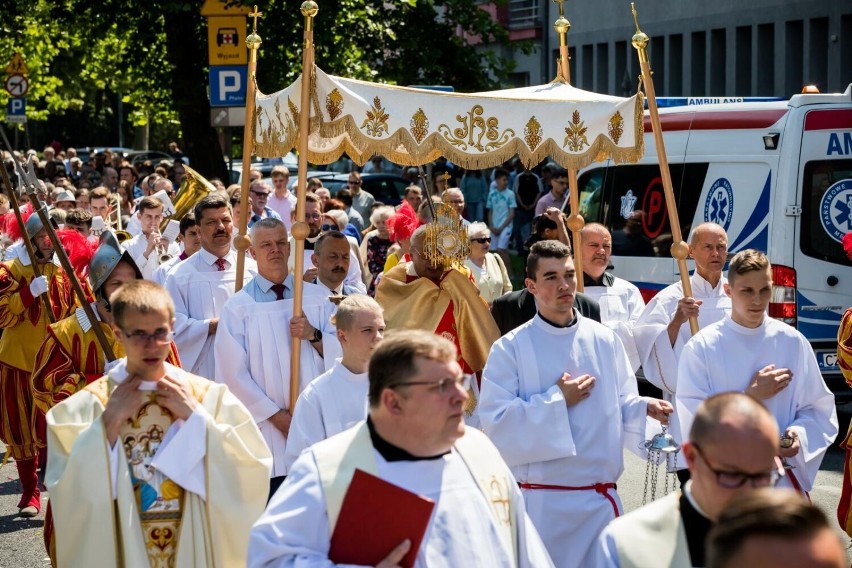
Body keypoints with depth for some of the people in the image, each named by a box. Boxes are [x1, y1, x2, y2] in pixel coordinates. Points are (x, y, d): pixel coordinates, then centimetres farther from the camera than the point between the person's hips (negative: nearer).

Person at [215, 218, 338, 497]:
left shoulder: (317, 297, 9)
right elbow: (234, 374, -5)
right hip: (265, 426, -2)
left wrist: (314, 335, -13)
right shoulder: (238, 306, 0)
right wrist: (277, 415, -9)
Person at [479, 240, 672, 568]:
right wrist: (558, 401, -16)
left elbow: (621, 408, 10)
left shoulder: (605, 341, 6)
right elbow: (495, 423, -14)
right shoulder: (510, 349, -6)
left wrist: (645, 409, -11)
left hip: (601, 498, 4)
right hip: (542, 503, -3)